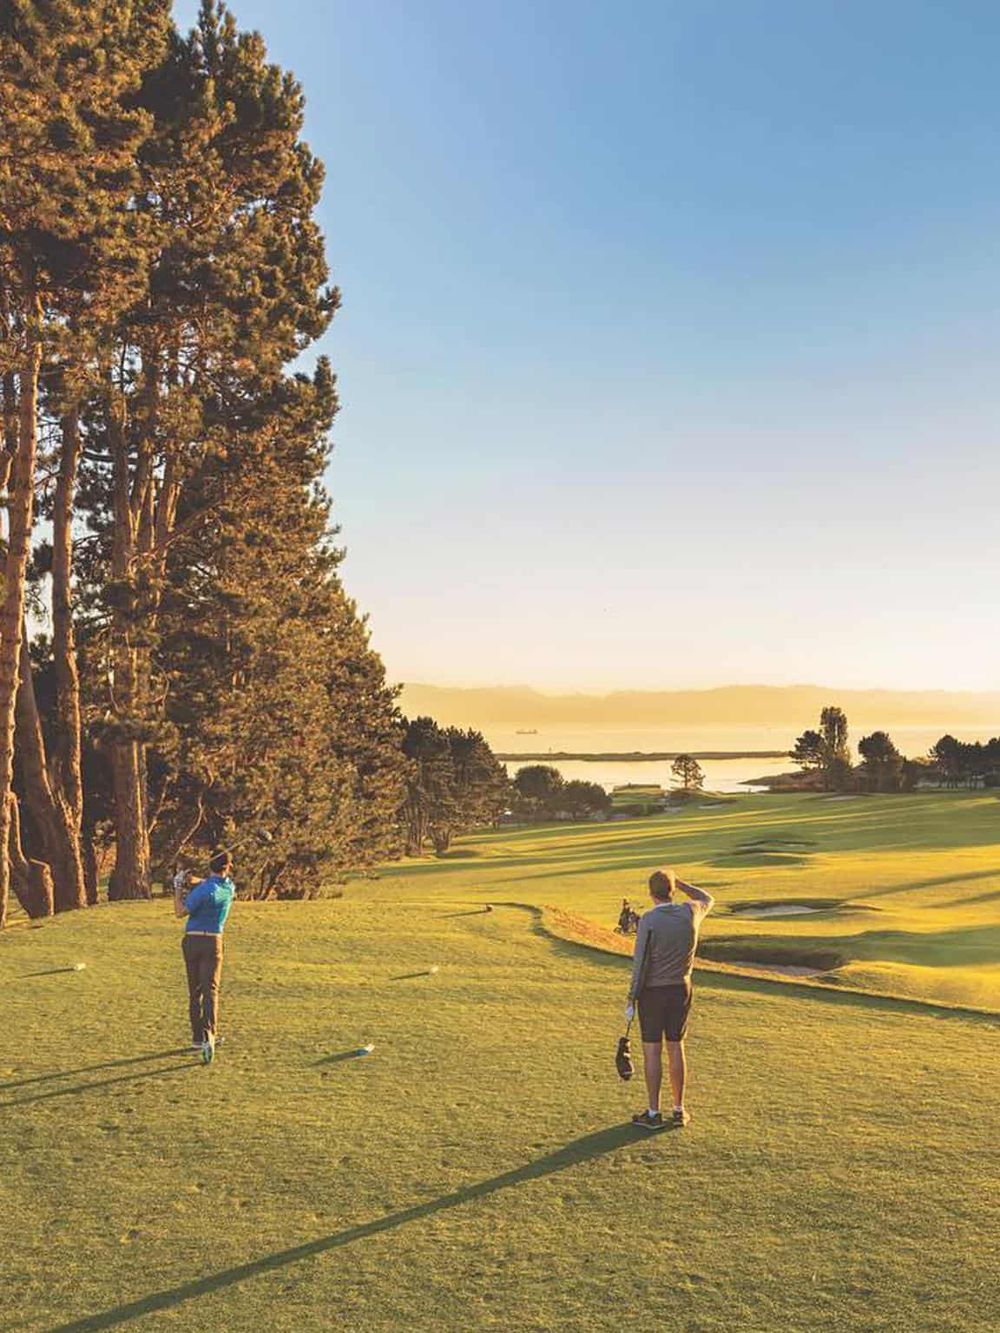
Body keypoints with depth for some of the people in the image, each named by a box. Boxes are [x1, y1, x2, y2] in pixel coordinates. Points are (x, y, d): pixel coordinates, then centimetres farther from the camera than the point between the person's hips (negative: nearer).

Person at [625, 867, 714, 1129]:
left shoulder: (648, 920, -18)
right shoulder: (690, 912, -5)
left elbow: (640, 963, -17)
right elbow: (708, 900, 20)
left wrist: (631, 1001, -10)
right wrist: (679, 882, 15)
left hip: (653, 992, -4)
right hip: (681, 989, 4)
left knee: (651, 1051, 4)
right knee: (675, 1048, 13)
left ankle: (653, 1113, 10)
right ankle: (679, 1111, 19)